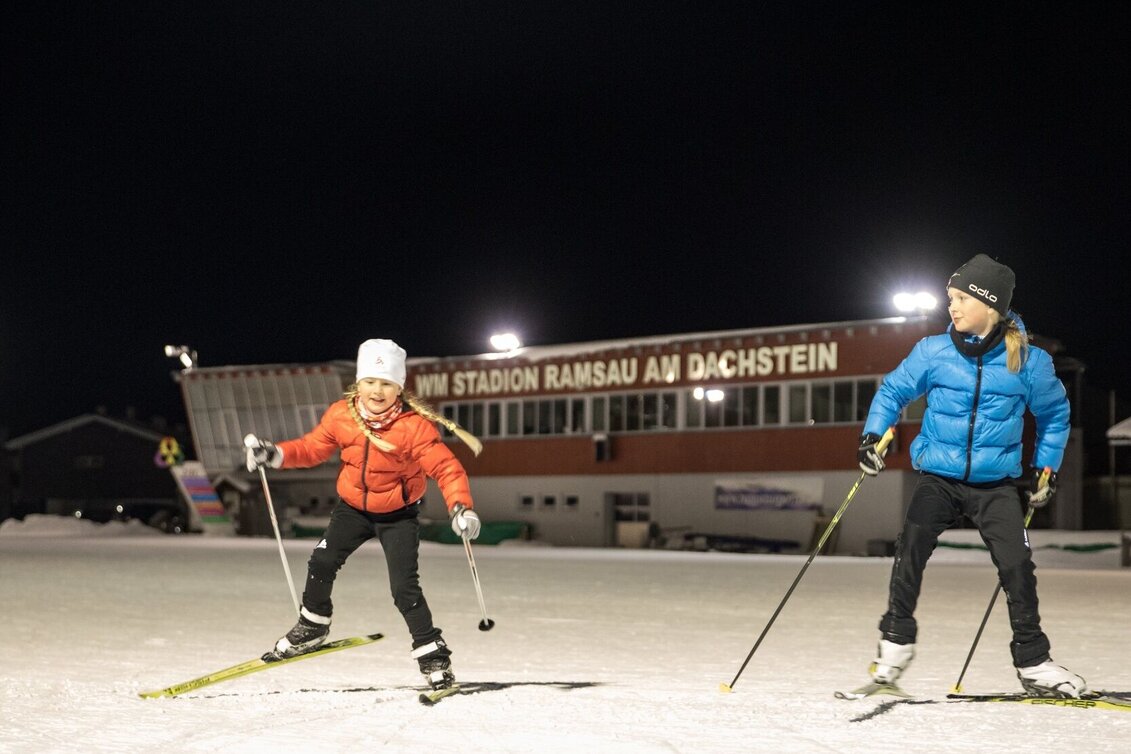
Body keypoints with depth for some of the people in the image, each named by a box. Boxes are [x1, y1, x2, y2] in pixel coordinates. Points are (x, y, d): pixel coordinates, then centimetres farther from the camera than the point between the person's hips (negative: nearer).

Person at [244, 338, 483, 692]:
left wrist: (461, 507, -40)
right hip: (353, 507, 4)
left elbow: (447, 468, -26)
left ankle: (433, 655, 3)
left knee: (404, 588, -11)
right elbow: (312, 447, -1)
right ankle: (312, 625, 27)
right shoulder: (341, 415, -14)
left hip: (398, 514, -4)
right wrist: (274, 454, -16)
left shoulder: (415, 426, -26)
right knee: (322, 562, 0)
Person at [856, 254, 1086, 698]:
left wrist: (1045, 469, 8)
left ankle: (1033, 664, 9)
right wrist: (873, 438, -3)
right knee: (910, 550, -15)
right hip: (939, 478, 0)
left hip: (996, 484, 0)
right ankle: (895, 642, 0)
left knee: (1017, 568, -5)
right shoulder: (933, 352, -5)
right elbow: (893, 391, 10)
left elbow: (1054, 413, 11)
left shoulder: (1029, 361, -6)